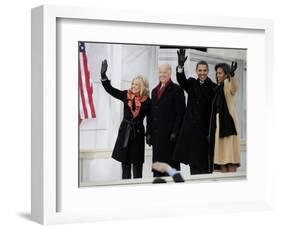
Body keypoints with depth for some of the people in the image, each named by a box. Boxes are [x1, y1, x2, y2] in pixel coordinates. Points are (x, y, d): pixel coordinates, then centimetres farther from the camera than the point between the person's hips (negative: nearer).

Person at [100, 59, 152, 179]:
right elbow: (110, 89, 3)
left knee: (137, 163, 1)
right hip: (125, 130, 3)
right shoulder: (126, 95, 3)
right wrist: (103, 75, -6)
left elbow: (149, 119, -1)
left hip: (138, 131, -3)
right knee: (125, 161, 7)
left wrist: (149, 134, -5)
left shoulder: (146, 101, -4)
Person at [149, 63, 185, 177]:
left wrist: (175, 132, -15)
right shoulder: (155, 91, 18)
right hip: (156, 134, 7)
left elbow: (180, 113, -9)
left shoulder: (176, 90, -3)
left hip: (170, 134, -6)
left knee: (171, 163, -4)